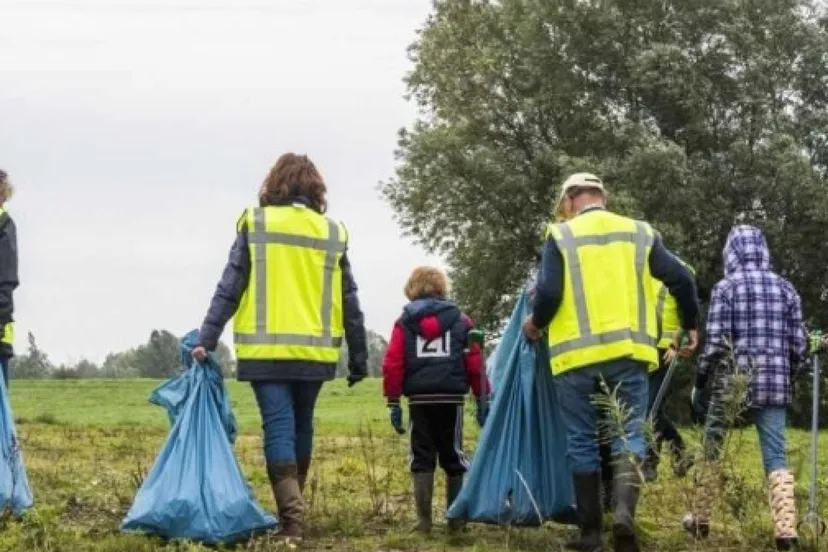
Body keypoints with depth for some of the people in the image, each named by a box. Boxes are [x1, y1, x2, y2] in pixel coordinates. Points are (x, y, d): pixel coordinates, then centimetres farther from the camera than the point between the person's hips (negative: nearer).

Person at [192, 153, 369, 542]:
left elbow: (229, 288, -4)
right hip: (314, 352, 3)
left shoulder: (256, 225, -1)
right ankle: (294, 509, 27)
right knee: (301, 426, 17)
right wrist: (359, 360, 14)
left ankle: (292, 518, -15)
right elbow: (350, 304, 7)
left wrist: (207, 339, -2)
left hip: (267, 350, -2)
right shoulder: (333, 233, 5)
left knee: (279, 429, -4)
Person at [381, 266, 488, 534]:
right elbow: (475, 363, 2)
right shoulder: (460, 321, 8)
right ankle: (456, 518, 11)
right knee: (453, 457, 11)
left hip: (419, 399, 0)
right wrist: (482, 401, 7)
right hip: (451, 398, 0)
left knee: (422, 458, 6)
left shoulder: (404, 322, 7)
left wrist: (393, 402, 4)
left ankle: (424, 520, 1)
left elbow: (392, 364, 0)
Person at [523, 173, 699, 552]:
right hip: (627, 350, 1)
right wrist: (689, 326, 21)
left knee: (581, 442, 8)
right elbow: (681, 280, 6)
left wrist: (535, 323, 12)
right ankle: (624, 511, -21)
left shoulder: (561, 236, 2)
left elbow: (549, 293, -8)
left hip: (576, 352, -1)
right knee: (629, 435, 4)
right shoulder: (639, 233, 10)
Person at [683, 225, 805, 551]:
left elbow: (716, 344, -9)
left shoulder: (726, 288, -4)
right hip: (775, 386, 3)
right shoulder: (785, 288, 7)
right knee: (775, 457, 1)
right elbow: (799, 344, 6)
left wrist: (699, 383, 2)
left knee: (711, 452, 14)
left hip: (732, 384, -2)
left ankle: (701, 520, 21)